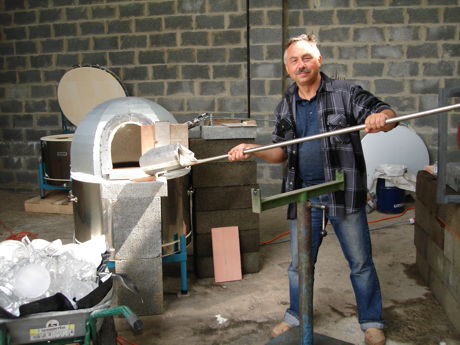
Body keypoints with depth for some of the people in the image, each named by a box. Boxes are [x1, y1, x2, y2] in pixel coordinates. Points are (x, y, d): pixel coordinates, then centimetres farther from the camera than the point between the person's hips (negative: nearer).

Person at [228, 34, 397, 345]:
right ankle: (296, 316, 34)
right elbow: (282, 152, 14)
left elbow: (388, 114, -9)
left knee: (360, 261, 8)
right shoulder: (285, 107, 9)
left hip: (344, 191, -3)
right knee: (299, 262, 13)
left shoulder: (346, 93, -4)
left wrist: (381, 119, -33)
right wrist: (252, 150, -3)